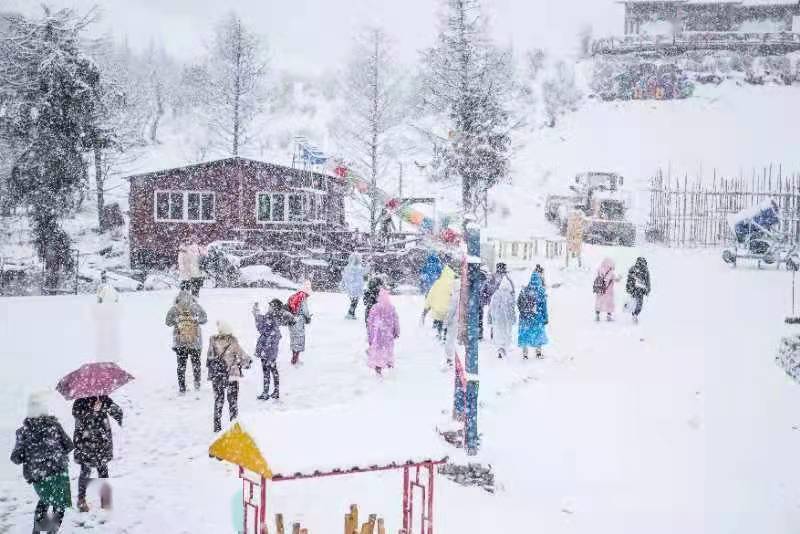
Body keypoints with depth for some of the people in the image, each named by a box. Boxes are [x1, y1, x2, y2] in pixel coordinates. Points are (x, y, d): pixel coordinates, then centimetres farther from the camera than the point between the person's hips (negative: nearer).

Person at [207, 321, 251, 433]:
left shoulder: (213, 341, -8)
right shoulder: (233, 342, -13)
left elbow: (209, 358, -1)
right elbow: (241, 354, -2)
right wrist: (247, 361, 17)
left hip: (216, 376, 2)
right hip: (232, 375, -2)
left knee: (218, 400, 11)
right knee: (233, 400, 9)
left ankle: (217, 426, 13)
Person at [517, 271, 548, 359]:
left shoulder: (524, 290, -3)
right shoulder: (541, 290, -9)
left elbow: (518, 302, 3)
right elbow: (543, 305, -8)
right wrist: (545, 317, -2)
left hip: (525, 317, 2)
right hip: (537, 317, -2)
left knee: (525, 333, 10)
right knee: (538, 333, 12)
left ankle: (525, 353, 9)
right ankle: (538, 353, 14)